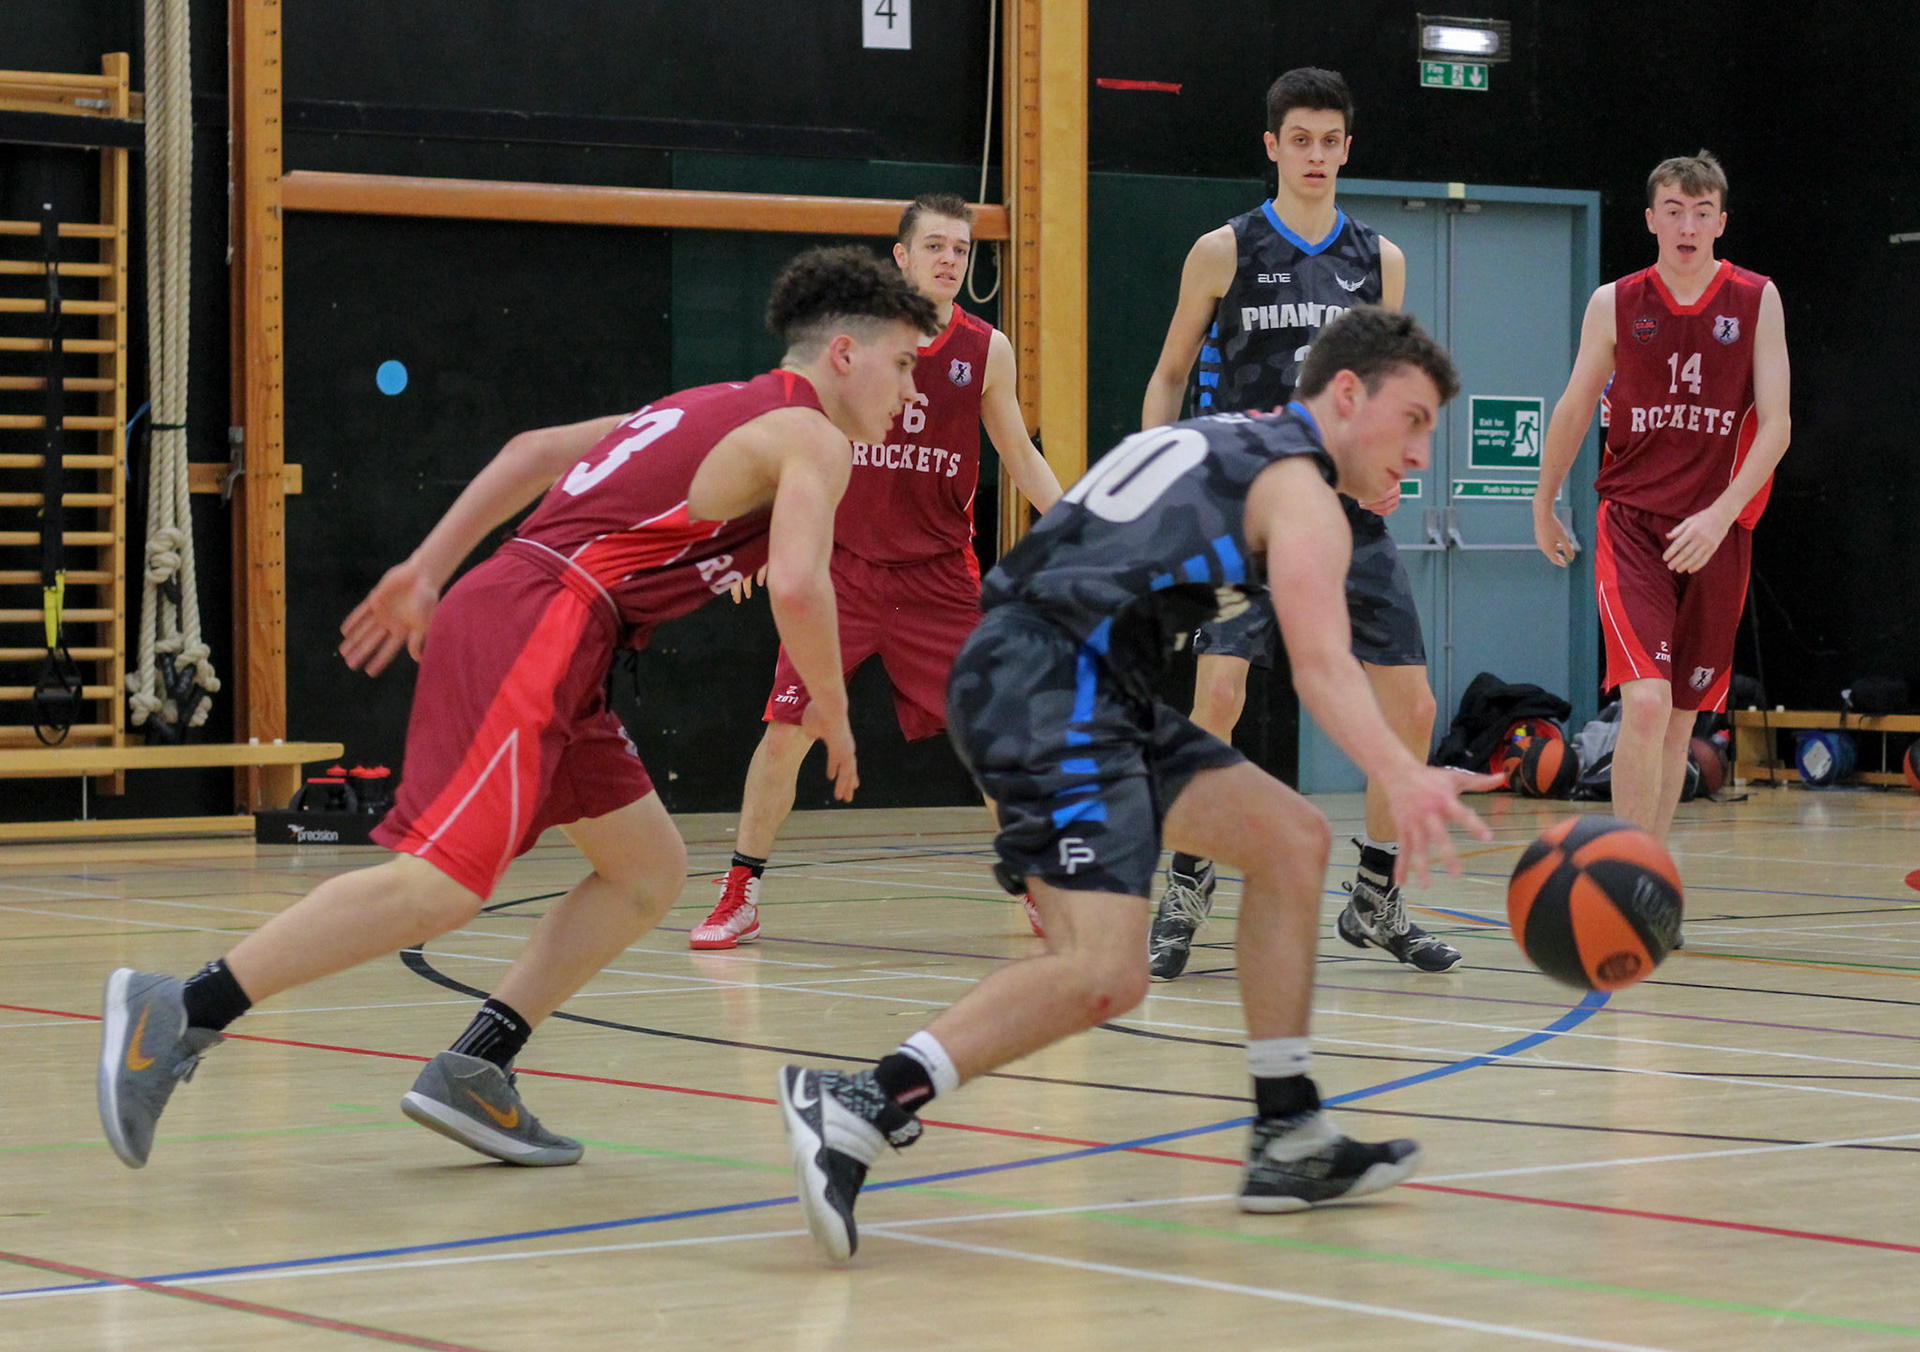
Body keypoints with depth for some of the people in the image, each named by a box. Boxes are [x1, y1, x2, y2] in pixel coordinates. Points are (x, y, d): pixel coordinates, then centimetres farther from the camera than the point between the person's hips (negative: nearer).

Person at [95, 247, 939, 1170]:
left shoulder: (714, 410, 26)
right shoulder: (807, 437, -2)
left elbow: (533, 451, 27)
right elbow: (798, 586, -19)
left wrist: (429, 570, 26)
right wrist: (829, 704, -1)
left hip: (497, 611, 10)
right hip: (538, 625, -10)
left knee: (651, 871, 13)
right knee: (442, 885, -17)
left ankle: (473, 1073, 7)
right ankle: (179, 1014, -18)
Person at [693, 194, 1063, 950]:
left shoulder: (987, 350, 1)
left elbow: (1018, 455, 12)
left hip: (939, 576, 1)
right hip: (842, 567, -1)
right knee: (786, 730, -6)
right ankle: (740, 896, 7)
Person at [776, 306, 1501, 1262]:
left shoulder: (1221, 443, 27)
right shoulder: (1300, 491, -2)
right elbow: (1321, 663, -20)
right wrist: (1403, 780, -35)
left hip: (1077, 690, 10)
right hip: (1048, 687, -10)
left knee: (1289, 839, 15)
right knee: (1104, 975, -22)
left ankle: (1290, 1142, 16)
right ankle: (858, 1108, -26)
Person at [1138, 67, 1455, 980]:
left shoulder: (1379, 260, 9)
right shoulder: (1224, 252, 0)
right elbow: (1170, 375, 7)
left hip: (1347, 512, 4)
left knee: (1412, 707, 0)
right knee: (1217, 693, -19)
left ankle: (1374, 903, 17)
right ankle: (1186, 894, -2)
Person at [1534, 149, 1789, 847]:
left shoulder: (1757, 300, 2)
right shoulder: (1614, 305, 2)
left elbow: (1776, 425, -3)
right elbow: (1574, 411, 15)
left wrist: (1720, 515, -15)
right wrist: (1543, 508, 21)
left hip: (1717, 534, 2)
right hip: (1631, 521, -2)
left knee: (1681, 720, 8)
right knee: (1646, 703, -19)